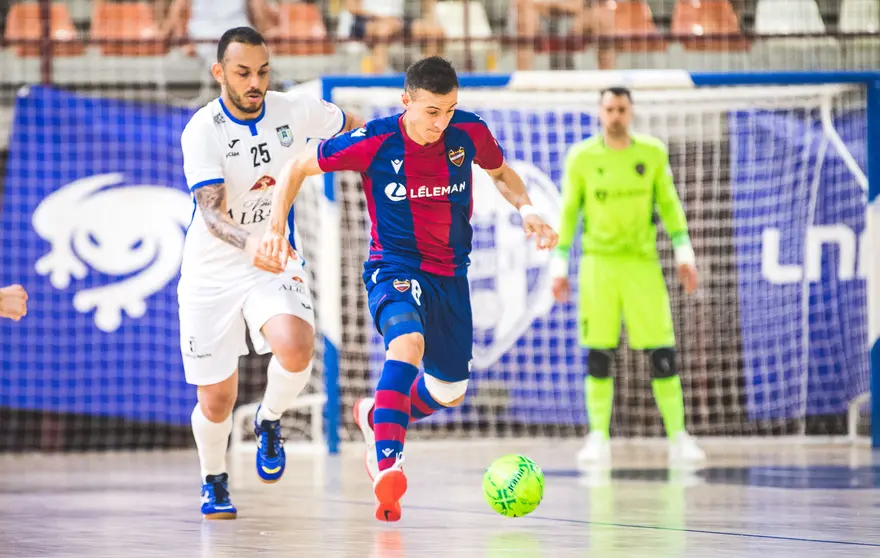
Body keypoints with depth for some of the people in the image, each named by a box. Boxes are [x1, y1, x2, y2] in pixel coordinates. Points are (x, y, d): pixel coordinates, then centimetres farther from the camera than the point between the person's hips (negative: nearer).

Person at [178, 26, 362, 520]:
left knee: (296, 349, -29)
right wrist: (250, 247, -47)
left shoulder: (293, 111, -7)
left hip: (277, 263, 2)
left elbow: (352, 126, 15)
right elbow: (211, 213, -30)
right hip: (213, 272, -2)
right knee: (217, 400, 4)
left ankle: (269, 423, 4)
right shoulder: (202, 131, -19)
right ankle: (214, 480, 36)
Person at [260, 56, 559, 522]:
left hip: (450, 273, 5)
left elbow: (501, 173, 13)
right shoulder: (373, 142, -18)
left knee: (450, 392, 15)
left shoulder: (470, 133, -10)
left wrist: (526, 210, -6)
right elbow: (299, 167, -5)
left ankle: (376, 416, 46)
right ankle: (387, 465, -43)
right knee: (408, 342, -37)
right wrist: (276, 227, -15)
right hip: (393, 268, -5)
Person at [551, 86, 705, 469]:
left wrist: (683, 253, 4)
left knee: (662, 353, -5)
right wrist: (559, 264, 4)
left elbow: (668, 203, 10)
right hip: (598, 262, 0)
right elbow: (568, 211, 8)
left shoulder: (653, 153, 4)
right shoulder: (581, 157, 2)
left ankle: (678, 437, 2)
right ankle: (598, 438, 4)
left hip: (642, 262, 0)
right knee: (598, 354, -4)